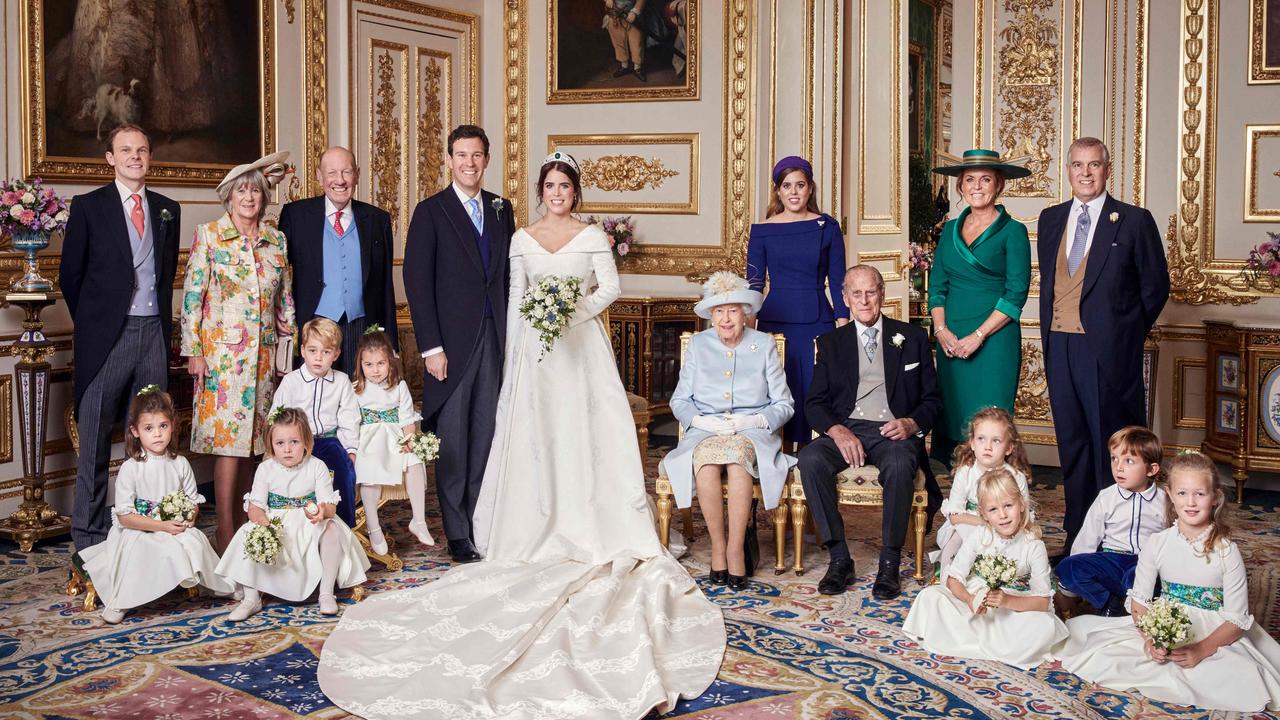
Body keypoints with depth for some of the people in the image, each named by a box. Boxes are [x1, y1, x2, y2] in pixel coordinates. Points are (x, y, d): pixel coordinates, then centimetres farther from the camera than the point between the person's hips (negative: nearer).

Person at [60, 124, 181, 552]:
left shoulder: (168, 210, 11)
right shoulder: (88, 207, 1)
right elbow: (70, 276, 4)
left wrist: (163, 319, 11)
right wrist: (91, 322, 7)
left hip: (154, 332, 3)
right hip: (107, 335, -3)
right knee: (95, 440, 2)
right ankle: (89, 536, 10)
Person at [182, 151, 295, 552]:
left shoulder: (276, 240, 10)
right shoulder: (209, 236, -2)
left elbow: (285, 299, 15)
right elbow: (191, 296, -4)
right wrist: (194, 351, -9)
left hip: (263, 354, 4)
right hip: (222, 350, -4)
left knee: (251, 437, 8)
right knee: (229, 439, -7)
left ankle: (242, 518, 18)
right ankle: (225, 531, -3)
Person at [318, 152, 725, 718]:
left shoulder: (593, 236, 5)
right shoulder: (522, 239, 9)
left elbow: (610, 286, -1)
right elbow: (515, 300, 8)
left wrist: (576, 313, -17)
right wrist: (516, 356, 3)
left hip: (583, 348, -1)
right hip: (536, 351, 1)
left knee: (587, 432, -4)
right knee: (536, 435, 0)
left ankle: (593, 523, 2)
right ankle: (544, 528, 5)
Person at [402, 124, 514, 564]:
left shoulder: (501, 210, 12)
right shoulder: (430, 212, -2)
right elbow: (417, 283, -6)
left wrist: (513, 334, 7)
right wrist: (431, 347, -12)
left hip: (495, 340, 4)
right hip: (452, 343, -4)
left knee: (486, 437, 7)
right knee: (453, 441, 2)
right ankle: (457, 534, 11)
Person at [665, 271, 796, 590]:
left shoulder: (764, 344, 9)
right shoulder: (698, 345, 12)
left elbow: (783, 404, 7)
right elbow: (679, 400, 11)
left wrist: (753, 421, -12)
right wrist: (703, 421, -10)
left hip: (753, 432, -1)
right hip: (706, 432, 1)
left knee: (738, 456, -38)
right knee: (705, 459, -36)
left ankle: (735, 549, -31)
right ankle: (717, 545, -24)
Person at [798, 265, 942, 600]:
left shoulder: (912, 338, 14)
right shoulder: (831, 342, 16)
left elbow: (932, 399, 12)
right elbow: (815, 402, 9)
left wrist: (912, 424, -11)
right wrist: (837, 431, -12)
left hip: (894, 433, -1)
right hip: (845, 431, 2)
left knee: (900, 466, -37)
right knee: (809, 459, -31)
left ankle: (889, 565, -24)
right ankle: (839, 558, -23)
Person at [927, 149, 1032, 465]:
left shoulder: (1012, 231, -1)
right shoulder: (951, 229, 14)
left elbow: (1016, 293, -7)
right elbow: (937, 285, 12)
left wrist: (978, 336, -14)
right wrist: (942, 330, -4)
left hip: (994, 340, -4)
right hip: (950, 341, 5)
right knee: (949, 421, 4)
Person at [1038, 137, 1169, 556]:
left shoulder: (1133, 221, -3)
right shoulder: (1051, 219, 12)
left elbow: (1155, 285, 2)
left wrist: (1126, 334, 3)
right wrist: (1049, 333, 11)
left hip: (1107, 351, -5)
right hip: (1059, 346, 5)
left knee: (1112, 444, 0)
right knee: (1071, 442, 12)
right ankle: (1077, 532, 22)